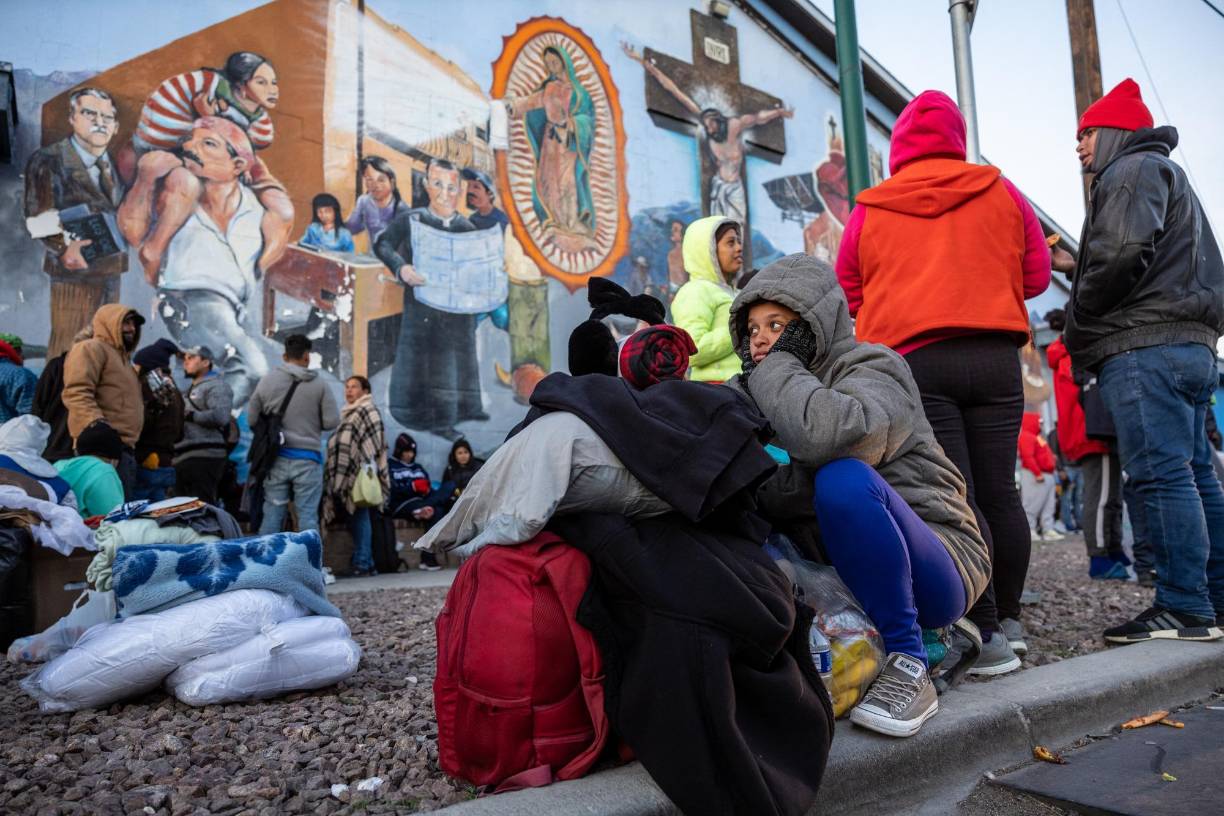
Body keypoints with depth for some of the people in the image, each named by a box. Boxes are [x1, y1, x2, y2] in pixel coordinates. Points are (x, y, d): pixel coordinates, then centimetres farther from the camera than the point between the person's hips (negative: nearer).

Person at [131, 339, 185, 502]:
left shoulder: (148, 386, -9)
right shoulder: (173, 392, 15)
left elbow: (139, 426, -16)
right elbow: (178, 435, 20)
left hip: (145, 465, -8)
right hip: (166, 465, 8)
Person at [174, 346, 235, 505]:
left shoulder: (216, 386, -3)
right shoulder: (192, 389, 28)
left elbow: (221, 416, -20)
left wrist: (191, 415, -11)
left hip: (204, 458, -10)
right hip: (184, 458, 10)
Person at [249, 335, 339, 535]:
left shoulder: (267, 381, 0)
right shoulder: (320, 385, -7)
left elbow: (252, 418, 5)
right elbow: (331, 421, -7)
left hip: (276, 458, 2)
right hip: (307, 460, -2)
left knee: (272, 514, 10)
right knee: (308, 515, 3)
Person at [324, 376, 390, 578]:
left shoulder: (368, 411, -7)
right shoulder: (349, 413, 22)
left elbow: (373, 444, -15)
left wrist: (367, 470, -21)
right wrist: (336, 478, 22)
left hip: (360, 475, -9)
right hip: (348, 475, 9)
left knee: (360, 517, -6)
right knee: (355, 519, 11)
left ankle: (361, 563, -2)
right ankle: (367, 562, 16)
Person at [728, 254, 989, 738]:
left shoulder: (871, 367, -9)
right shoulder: (766, 395, 11)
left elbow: (828, 434, -34)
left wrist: (774, 367, -19)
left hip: (933, 573, -6)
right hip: (839, 572, 6)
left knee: (845, 479, -33)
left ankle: (908, 667, -20)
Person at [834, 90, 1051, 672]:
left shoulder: (870, 209, 7)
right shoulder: (999, 192, 11)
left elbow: (847, 295, 13)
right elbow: (1037, 275, 15)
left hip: (913, 359, -2)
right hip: (995, 356, 2)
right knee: (1000, 493, 10)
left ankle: (985, 632, -5)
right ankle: (1009, 622, 22)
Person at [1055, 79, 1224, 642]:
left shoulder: (1131, 169, -1)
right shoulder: (1168, 174, 31)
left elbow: (1123, 253, -19)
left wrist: (1078, 324, -7)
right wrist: (1075, 266, 26)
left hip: (1144, 347, -11)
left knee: (1161, 475, -12)